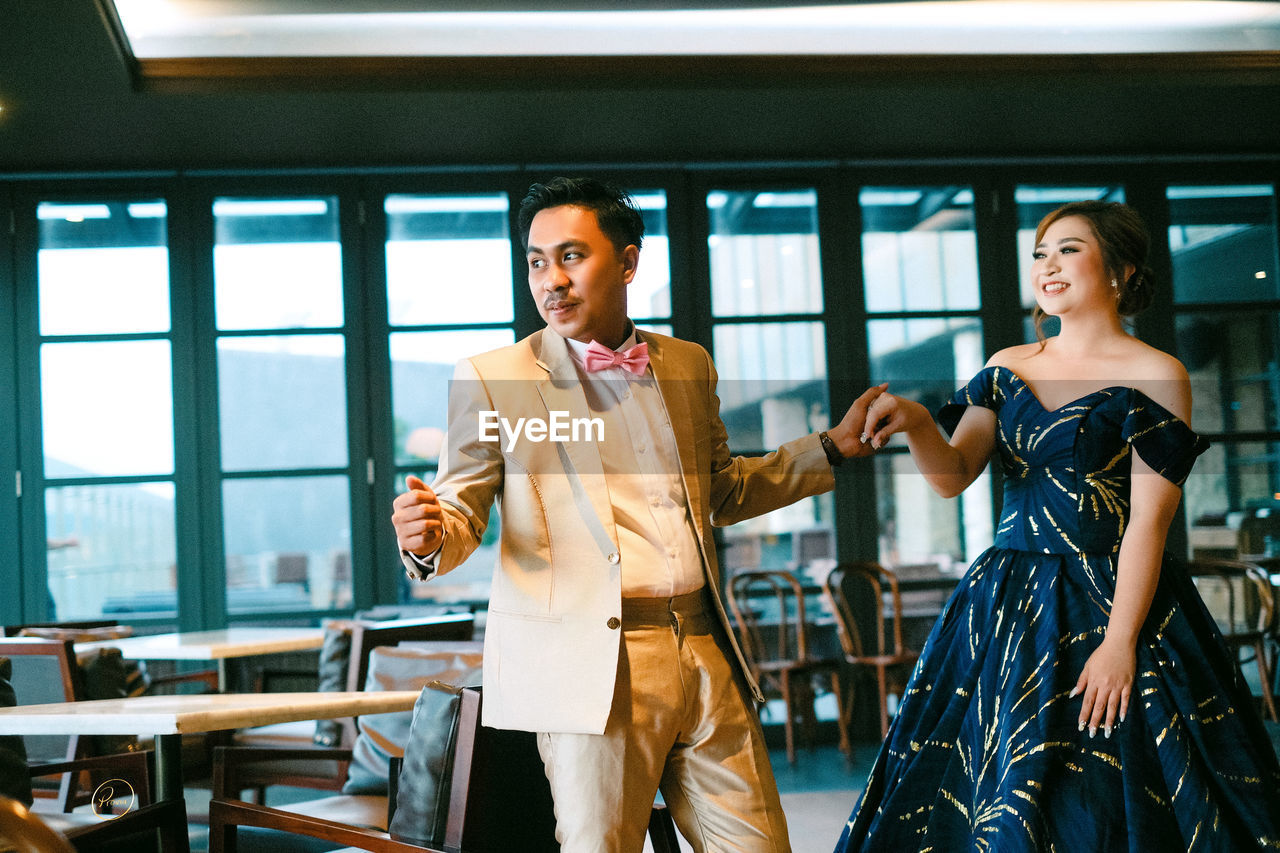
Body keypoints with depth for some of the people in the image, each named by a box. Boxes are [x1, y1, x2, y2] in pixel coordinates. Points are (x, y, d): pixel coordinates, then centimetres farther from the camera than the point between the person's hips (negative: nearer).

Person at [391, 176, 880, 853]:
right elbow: (459, 515, 2)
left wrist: (833, 447, 19)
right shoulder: (489, 379, 2)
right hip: (587, 668, -4)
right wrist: (427, 536, -21)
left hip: (705, 657, 4)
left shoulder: (688, 366, 15)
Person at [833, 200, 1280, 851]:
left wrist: (1119, 641, -17)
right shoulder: (1007, 368, 10)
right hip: (1005, 605, 5)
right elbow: (952, 476, 2)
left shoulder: (1154, 375, -5)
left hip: (1108, 601, -5)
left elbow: (1149, 521, -11)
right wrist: (916, 423, -18)